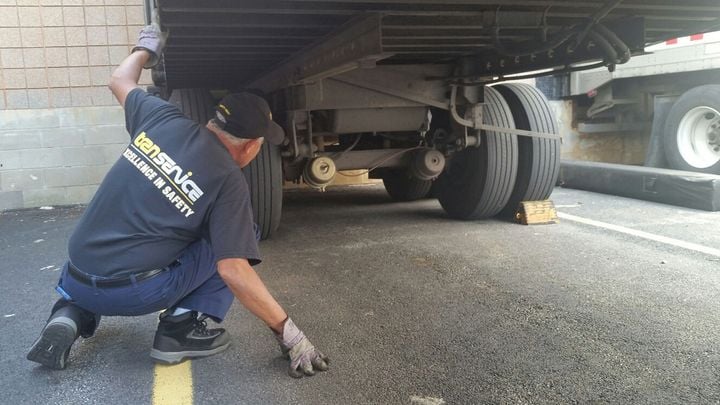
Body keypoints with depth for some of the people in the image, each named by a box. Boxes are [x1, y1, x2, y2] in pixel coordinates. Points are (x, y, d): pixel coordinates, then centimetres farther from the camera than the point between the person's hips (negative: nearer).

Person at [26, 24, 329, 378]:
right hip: (135, 293, -5)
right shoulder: (229, 180, -12)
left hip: (75, 280, 5)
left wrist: (145, 48, 41)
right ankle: (183, 328, 1)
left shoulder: (163, 118, 1)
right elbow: (233, 271, -17)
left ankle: (70, 315, 11)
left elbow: (120, 81, 21)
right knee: (237, 234, 7)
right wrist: (287, 333, -11)